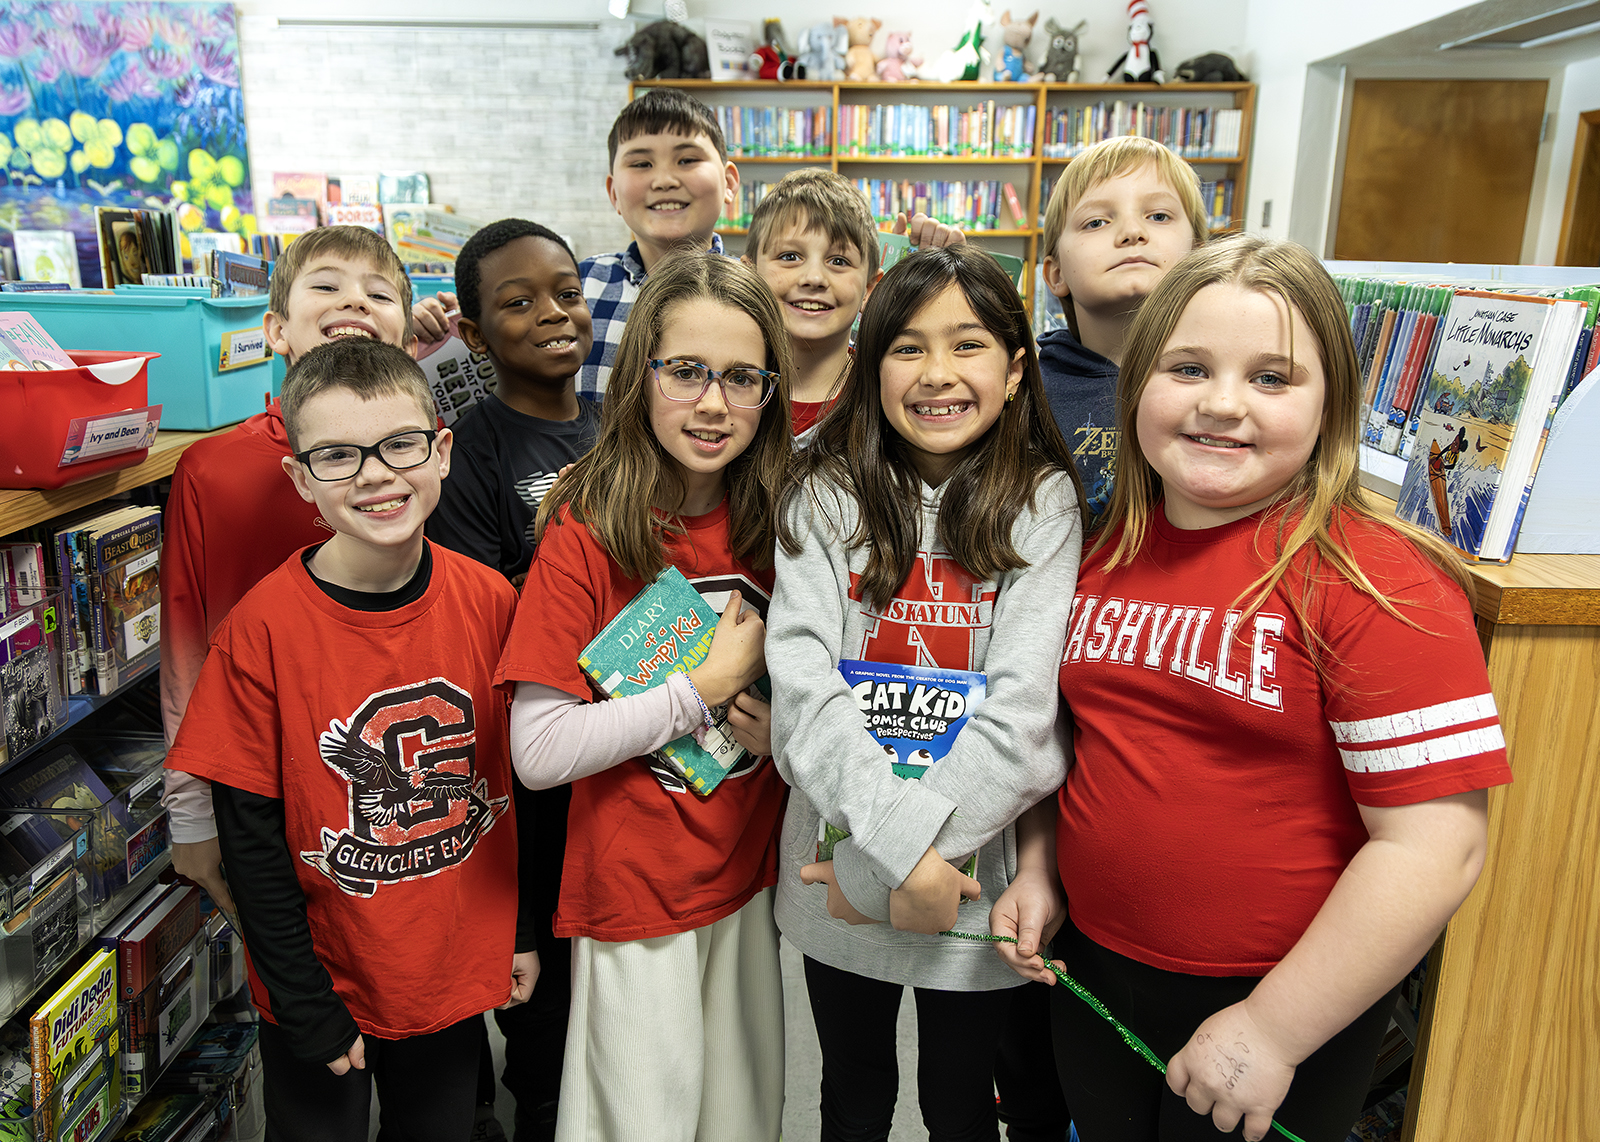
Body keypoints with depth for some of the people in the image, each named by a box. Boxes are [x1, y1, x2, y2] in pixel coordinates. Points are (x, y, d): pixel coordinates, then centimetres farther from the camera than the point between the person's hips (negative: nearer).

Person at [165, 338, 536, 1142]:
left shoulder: (488, 600, -10)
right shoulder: (263, 628, -18)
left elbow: (521, 773, 1)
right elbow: (249, 837, -13)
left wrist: (530, 930, 4)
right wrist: (307, 1006, -11)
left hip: (458, 970, 3)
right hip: (323, 983, -2)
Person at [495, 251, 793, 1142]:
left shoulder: (772, 521, -3)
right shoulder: (586, 534, -17)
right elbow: (539, 752, -21)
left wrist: (788, 720, -10)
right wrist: (709, 684, -20)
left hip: (751, 876, 5)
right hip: (633, 890, -4)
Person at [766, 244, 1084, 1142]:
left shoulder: (1042, 503, -8)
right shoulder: (828, 497, -5)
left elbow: (1021, 711, -17)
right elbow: (803, 685, -15)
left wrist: (876, 867, -20)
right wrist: (904, 849, -25)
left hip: (980, 880, -1)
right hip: (840, 873, 1)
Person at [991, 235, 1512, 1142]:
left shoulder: (1377, 582, -18)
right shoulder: (1106, 554, 0)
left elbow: (1434, 846, -20)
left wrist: (1276, 1029, -19)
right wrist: (1038, 870, 4)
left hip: (1279, 1004, -5)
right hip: (1094, 966, 5)